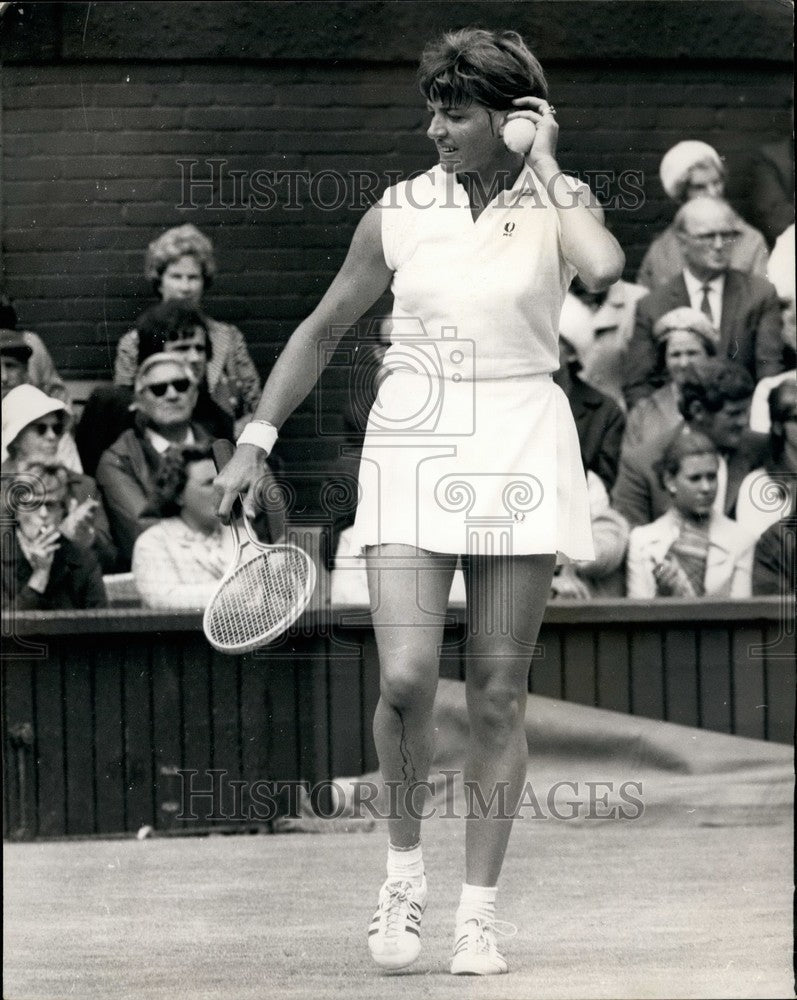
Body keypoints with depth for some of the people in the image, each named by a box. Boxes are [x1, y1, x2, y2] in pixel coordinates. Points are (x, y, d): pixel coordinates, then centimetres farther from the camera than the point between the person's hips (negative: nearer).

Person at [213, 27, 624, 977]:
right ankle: (404, 871, 9)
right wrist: (256, 439, 10)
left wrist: (542, 164, -13)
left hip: (522, 451, 0)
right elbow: (322, 327, 14)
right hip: (412, 446, 0)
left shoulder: (559, 203, 0)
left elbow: (604, 267, -24)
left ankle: (478, 911, 8)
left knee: (498, 692, 1)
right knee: (406, 679, -14)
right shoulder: (397, 214, 3)